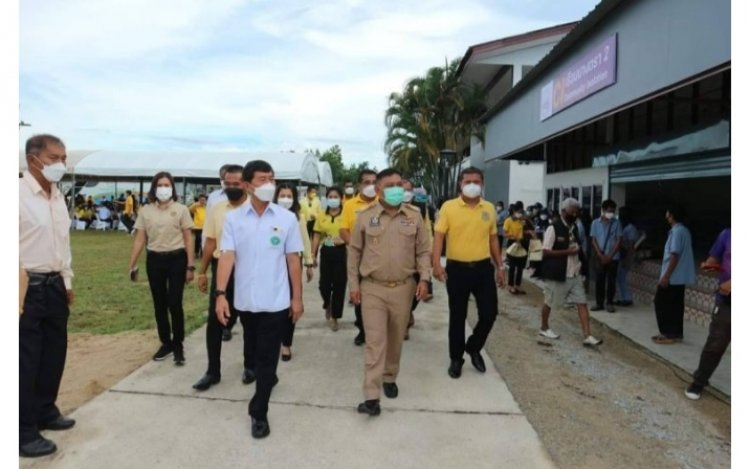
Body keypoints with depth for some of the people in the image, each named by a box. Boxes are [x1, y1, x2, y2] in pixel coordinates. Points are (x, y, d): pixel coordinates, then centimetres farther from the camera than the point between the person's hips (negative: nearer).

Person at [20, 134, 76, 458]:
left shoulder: (58, 196, 11)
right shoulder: (19, 194, -14)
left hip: (55, 286, 8)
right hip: (27, 287, -8)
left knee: (54, 353, 17)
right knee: (26, 360, 2)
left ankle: (45, 412, 35)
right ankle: (24, 432, 16)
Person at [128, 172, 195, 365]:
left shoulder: (181, 209, -3)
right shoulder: (145, 211, 5)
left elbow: (188, 239, -2)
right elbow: (139, 240, 7)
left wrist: (190, 266, -7)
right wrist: (132, 265, 2)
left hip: (176, 259, -3)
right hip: (154, 260, 3)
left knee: (175, 304, -4)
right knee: (160, 305, 10)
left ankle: (178, 346, 11)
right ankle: (166, 343, 25)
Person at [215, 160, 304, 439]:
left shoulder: (286, 218, -4)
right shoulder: (233, 218, -2)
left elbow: (293, 260, -1)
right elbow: (227, 257, -8)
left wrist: (297, 297, -1)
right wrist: (220, 294, -17)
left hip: (276, 301, -2)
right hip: (245, 300, 2)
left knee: (267, 356, 2)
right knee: (256, 351, 21)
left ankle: (258, 412, 13)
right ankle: (268, 377, 48)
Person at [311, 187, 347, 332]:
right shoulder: (321, 217, 7)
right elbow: (317, 237, 9)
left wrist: (345, 239, -21)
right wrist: (313, 254, 4)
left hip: (341, 252, -2)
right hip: (326, 252, 3)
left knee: (339, 285, 2)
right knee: (324, 284, -1)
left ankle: (334, 317, 16)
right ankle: (328, 305, 33)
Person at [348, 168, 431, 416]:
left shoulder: (414, 216, 1)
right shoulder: (365, 216, -3)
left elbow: (423, 251, 6)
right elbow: (354, 252, 3)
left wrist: (423, 278, -7)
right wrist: (353, 284, 0)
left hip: (404, 288, 2)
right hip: (372, 288, -2)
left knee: (395, 338, 14)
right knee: (375, 341, -4)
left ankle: (390, 378, 36)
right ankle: (372, 397, -1)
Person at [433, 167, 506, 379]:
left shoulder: (489, 208, 7)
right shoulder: (449, 207, -5)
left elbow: (493, 238, 13)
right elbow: (439, 236, -9)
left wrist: (500, 266, 12)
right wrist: (436, 263, -21)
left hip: (483, 268, 3)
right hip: (457, 269, -3)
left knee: (489, 313, 5)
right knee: (457, 316, 8)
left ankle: (473, 348, 31)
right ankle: (456, 359, 24)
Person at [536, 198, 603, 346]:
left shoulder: (574, 228, 9)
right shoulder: (553, 228, -14)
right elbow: (546, 251, -19)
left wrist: (580, 258, 7)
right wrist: (567, 252, -22)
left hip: (575, 274, 7)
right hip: (557, 274, -7)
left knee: (582, 303, 0)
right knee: (549, 303, 10)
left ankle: (587, 336, 0)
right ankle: (544, 328, 30)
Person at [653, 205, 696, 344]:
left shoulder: (676, 231, -17)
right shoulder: (684, 230, 13)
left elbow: (675, 256, -22)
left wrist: (666, 276, -20)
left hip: (673, 277, -9)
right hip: (680, 277, 9)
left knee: (661, 304, -1)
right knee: (675, 306, 13)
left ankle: (669, 334, 3)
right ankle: (675, 334, 18)